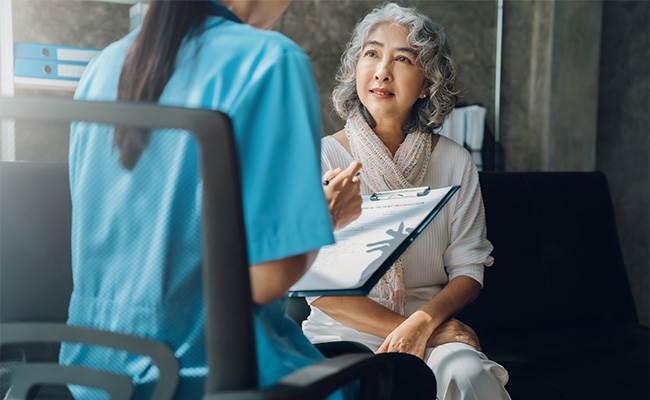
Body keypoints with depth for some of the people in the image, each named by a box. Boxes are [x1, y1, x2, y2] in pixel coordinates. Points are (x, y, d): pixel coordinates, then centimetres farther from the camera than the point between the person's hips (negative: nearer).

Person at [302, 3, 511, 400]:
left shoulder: (455, 162, 5)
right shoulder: (322, 158, -3)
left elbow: (469, 270, 2)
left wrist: (423, 323, -18)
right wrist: (401, 325, -16)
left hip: (432, 331, 2)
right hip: (342, 335, -1)